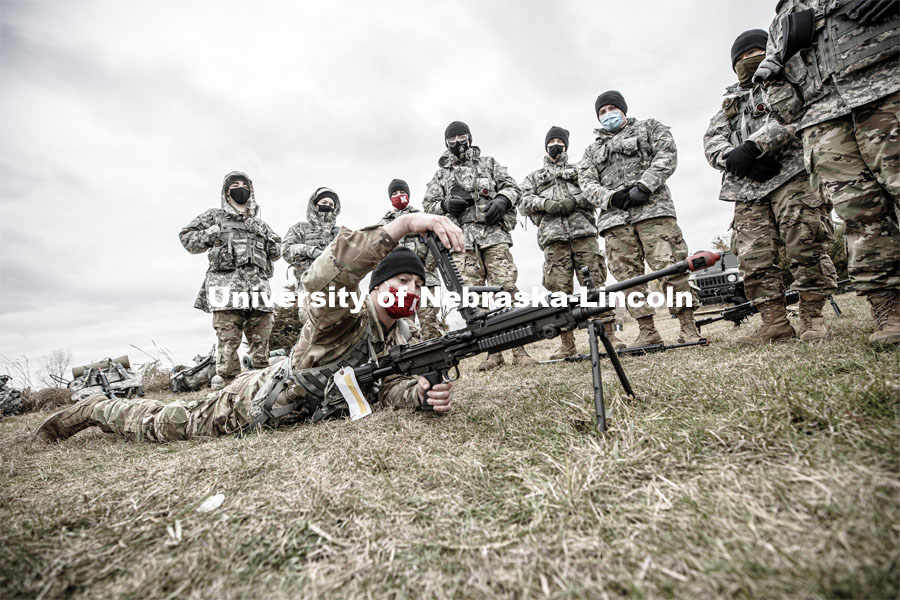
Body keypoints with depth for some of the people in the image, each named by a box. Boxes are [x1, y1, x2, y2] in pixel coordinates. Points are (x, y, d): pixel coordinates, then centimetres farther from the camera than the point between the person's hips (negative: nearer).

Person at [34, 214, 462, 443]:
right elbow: (321, 279, -53)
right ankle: (94, 409, 40)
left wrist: (423, 391, -34)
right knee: (161, 425, 15)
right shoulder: (346, 314, -31)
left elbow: (389, 388, -10)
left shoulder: (401, 335, -5)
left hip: (302, 415, 6)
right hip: (253, 402, -6)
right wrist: (404, 223, -63)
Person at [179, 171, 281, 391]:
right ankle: (227, 385, -8)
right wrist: (213, 234, 1)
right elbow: (186, 238, 15)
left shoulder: (260, 223, 27)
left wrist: (264, 234, 11)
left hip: (258, 286, 3)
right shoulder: (215, 216, 18)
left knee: (261, 339, 1)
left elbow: (276, 253, 26)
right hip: (227, 284, -3)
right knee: (228, 339, -10)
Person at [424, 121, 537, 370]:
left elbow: (511, 186, 16)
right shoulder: (441, 173, 20)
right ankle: (493, 352, 4)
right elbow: (428, 205, 17)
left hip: (494, 234, -1)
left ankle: (519, 350, -9)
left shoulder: (488, 163, 19)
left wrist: (501, 200, -6)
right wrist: (446, 204, -4)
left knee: (507, 289, -12)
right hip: (463, 240, 2)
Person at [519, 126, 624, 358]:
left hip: (583, 230, 0)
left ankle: (609, 334, -5)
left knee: (595, 282, -7)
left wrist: (574, 201, -8)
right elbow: (524, 201, 10)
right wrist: (546, 203, -9)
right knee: (560, 288, -6)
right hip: (553, 235, 0)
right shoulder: (534, 177, 27)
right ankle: (567, 344, -3)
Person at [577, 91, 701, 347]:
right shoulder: (592, 150, 27)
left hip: (652, 209, -2)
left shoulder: (649, 127, 21)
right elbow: (586, 183, 12)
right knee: (627, 276, -5)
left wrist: (643, 186, -11)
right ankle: (648, 332, -1)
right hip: (614, 218, 3)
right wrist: (610, 197, -8)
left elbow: (667, 155, 5)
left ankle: (688, 327, -4)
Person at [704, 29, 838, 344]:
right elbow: (711, 141, 12)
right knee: (754, 257, -8)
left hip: (791, 175, -3)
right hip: (748, 189, 3)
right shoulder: (730, 102, 29)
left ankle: (812, 317, -4)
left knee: (804, 245, -13)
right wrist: (733, 157, -9)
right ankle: (775, 323, -5)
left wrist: (751, 146, -18)